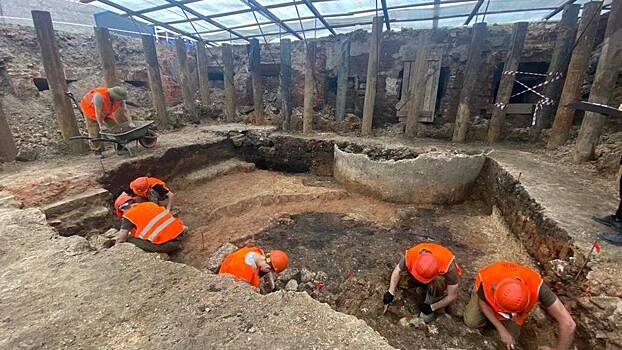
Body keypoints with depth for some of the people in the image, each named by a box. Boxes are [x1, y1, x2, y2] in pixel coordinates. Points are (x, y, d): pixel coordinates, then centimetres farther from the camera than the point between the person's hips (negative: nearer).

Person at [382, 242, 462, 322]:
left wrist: (432, 307, -22)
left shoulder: (448, 266, -42)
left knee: (437, 282, -33)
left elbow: (452, 296, -28)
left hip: (444, 275, -3)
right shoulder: (410, 255, -35)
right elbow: (397, 270, -15)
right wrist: (391, 292, -21)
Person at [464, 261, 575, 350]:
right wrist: (501, 329, -24)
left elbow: (568, 324, -36)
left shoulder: (535, 286, -47)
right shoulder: (487, 280, -45)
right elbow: (482, 302, -20)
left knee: (511, 336, -1)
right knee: (472, 322, -12)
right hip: (487, 292, -1)